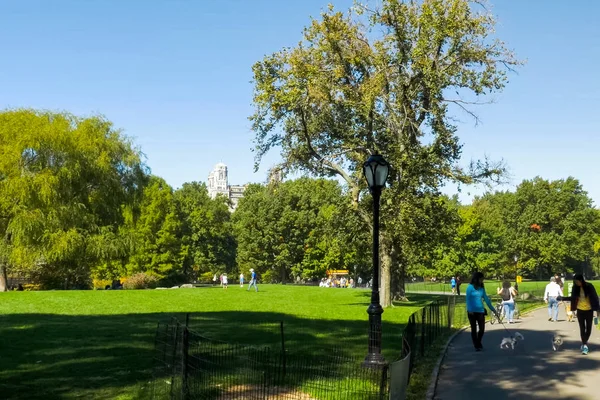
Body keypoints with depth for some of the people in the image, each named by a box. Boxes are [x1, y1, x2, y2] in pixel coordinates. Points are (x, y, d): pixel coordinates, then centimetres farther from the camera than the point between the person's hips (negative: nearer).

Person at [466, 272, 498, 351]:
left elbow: (486, 299, 13)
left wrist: (493, 309, 14)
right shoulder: (470, 287, -7)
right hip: (472, 311, -4)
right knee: (474, 329, 5)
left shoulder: (481, 288, 8)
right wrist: (469, 310, -19)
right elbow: (468, 299, -9)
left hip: (480, 311, 4)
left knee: (482, 329, 3)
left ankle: (479, 343, 28)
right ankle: (476, 346, 16)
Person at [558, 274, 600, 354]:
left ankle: (584, 343, 22)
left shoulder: (589, 286, -12)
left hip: (589, 310, -2)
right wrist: (563, 298, 2)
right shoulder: (576, 288, -4)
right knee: (582, 328, -1)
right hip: (580, 310, 2)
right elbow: (573, 298, 10)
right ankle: (584, 345, 4)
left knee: (588, 327, 6)